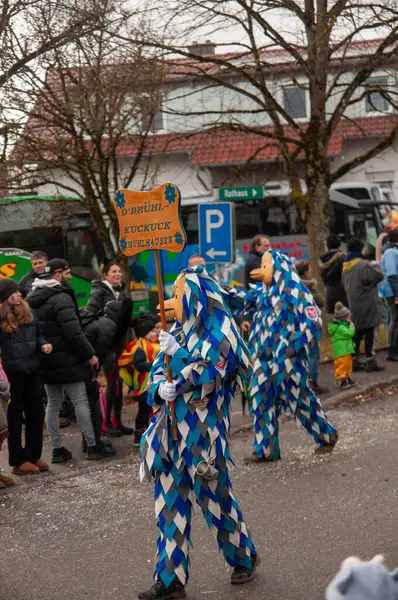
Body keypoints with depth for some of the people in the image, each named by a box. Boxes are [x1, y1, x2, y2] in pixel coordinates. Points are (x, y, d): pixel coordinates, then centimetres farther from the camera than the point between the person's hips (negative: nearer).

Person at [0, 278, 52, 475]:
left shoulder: (27, 312, 6)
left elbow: (38, 334, 16)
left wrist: (43, 345, -4)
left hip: (32, 371, 6)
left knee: (36, 413, 12)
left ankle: (33, 456, 27)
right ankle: (18, 461, 15)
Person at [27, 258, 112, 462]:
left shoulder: (32, 298, 11)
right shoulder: (61, 298, -17)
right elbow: (73, 332, -21)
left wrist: (42, 348, 19)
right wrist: (90, 354, -13)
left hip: (46, 361, 8)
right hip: (66, 360, -8)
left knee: (53, 403, 12)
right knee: (80, 402, -1)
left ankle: (57, 449, 13)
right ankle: (92, 446, 3)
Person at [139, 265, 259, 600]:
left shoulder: (219, 334, -9)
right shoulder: (178, 332, 9)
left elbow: (210, 378, -17)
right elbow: (157, 372, 10)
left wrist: (177, 354, -21)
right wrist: (160, 388, -11)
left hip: (203, 430, -6)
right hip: (172, 428, 6)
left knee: (215, 500, 6)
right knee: (171, 505, 7)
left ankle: (245, 558, 30)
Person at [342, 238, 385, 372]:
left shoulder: (345, 267, 8)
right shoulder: (364, 265, -18)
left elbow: (345, 285, 18)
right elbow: (379, 276, -15)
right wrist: (375, 265, 2)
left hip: (354, 306, 7)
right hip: (368, 306, -7)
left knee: (357, 333, 13)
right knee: (370, 333, -2)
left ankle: (354, 361, 14)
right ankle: (370, 362, -1)